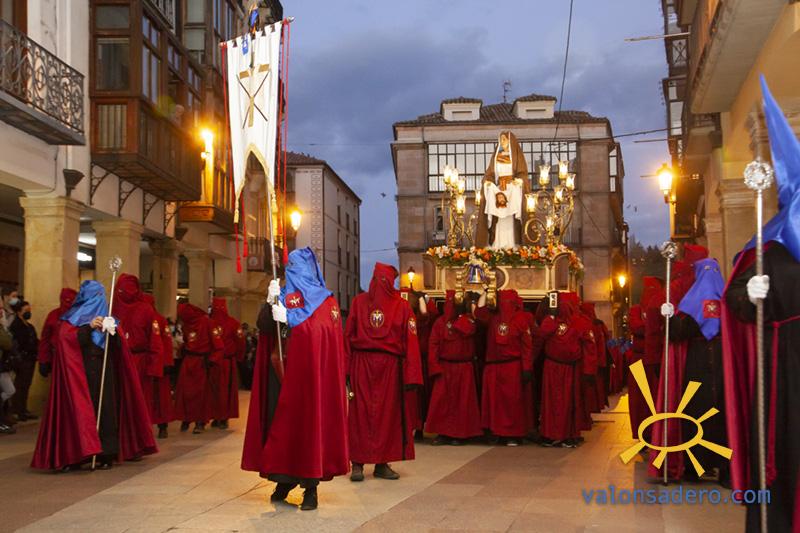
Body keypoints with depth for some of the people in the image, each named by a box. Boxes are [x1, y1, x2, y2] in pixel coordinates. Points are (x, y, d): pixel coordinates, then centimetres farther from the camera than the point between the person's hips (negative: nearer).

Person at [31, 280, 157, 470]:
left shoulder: (106, 317, 20)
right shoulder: (72, 318, 8)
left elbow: (119, 345, 11)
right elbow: (66, 338, -9)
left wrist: (113, 331, -10)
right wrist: (88, 327, -18)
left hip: (105, 371, 4)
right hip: (81, 370, -4)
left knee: (106, 409, -4)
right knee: (81, 409, -10)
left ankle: (106, 454, -2)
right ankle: (74, 455, -10)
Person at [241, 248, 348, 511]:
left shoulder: (326, 300, 6)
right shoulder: (282, 296, 14)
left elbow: (328, 334, -9)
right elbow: (263, 325, 1)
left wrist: (289, 318, -14)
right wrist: (271, 302, -15)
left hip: (311, 372, -3)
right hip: (282, 370, 3)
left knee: (309, 422, -5)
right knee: (281, 421, 1)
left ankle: (311, 487, 1)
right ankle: (285, 478, 15)